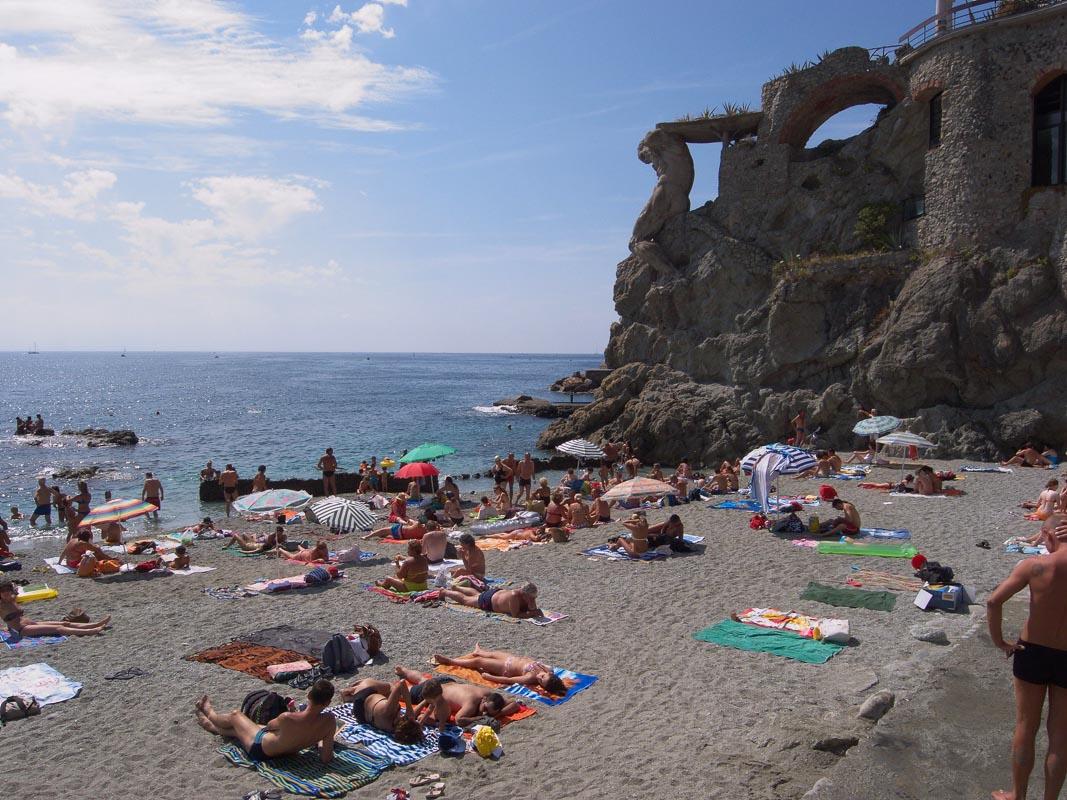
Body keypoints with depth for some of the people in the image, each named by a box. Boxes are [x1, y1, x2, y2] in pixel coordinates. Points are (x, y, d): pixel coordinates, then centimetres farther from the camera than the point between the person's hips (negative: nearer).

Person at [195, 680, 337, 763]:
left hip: (259, 749, -4)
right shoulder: (329, 721, -31)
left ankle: (209, 712, 56)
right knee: (238, 729, 31)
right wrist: (318, 739, -1)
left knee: (235, 715, 23)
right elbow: (327, 759, -20)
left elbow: (270, 726, -12)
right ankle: (213, 727, 59)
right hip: (288, 753, 5)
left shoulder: (288, 718, -39)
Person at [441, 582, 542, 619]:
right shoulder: (515, 596, -45)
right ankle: (444, 592, 42)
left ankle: (455, 588, 60)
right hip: (487, 601, -7)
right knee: (464, 599, 18)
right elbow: (515, 615, -43)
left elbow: (533, 610, -16)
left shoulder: (529, 596, -25)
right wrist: (531, 613, -46)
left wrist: (533, 610, -39)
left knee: (476, 594, 35)